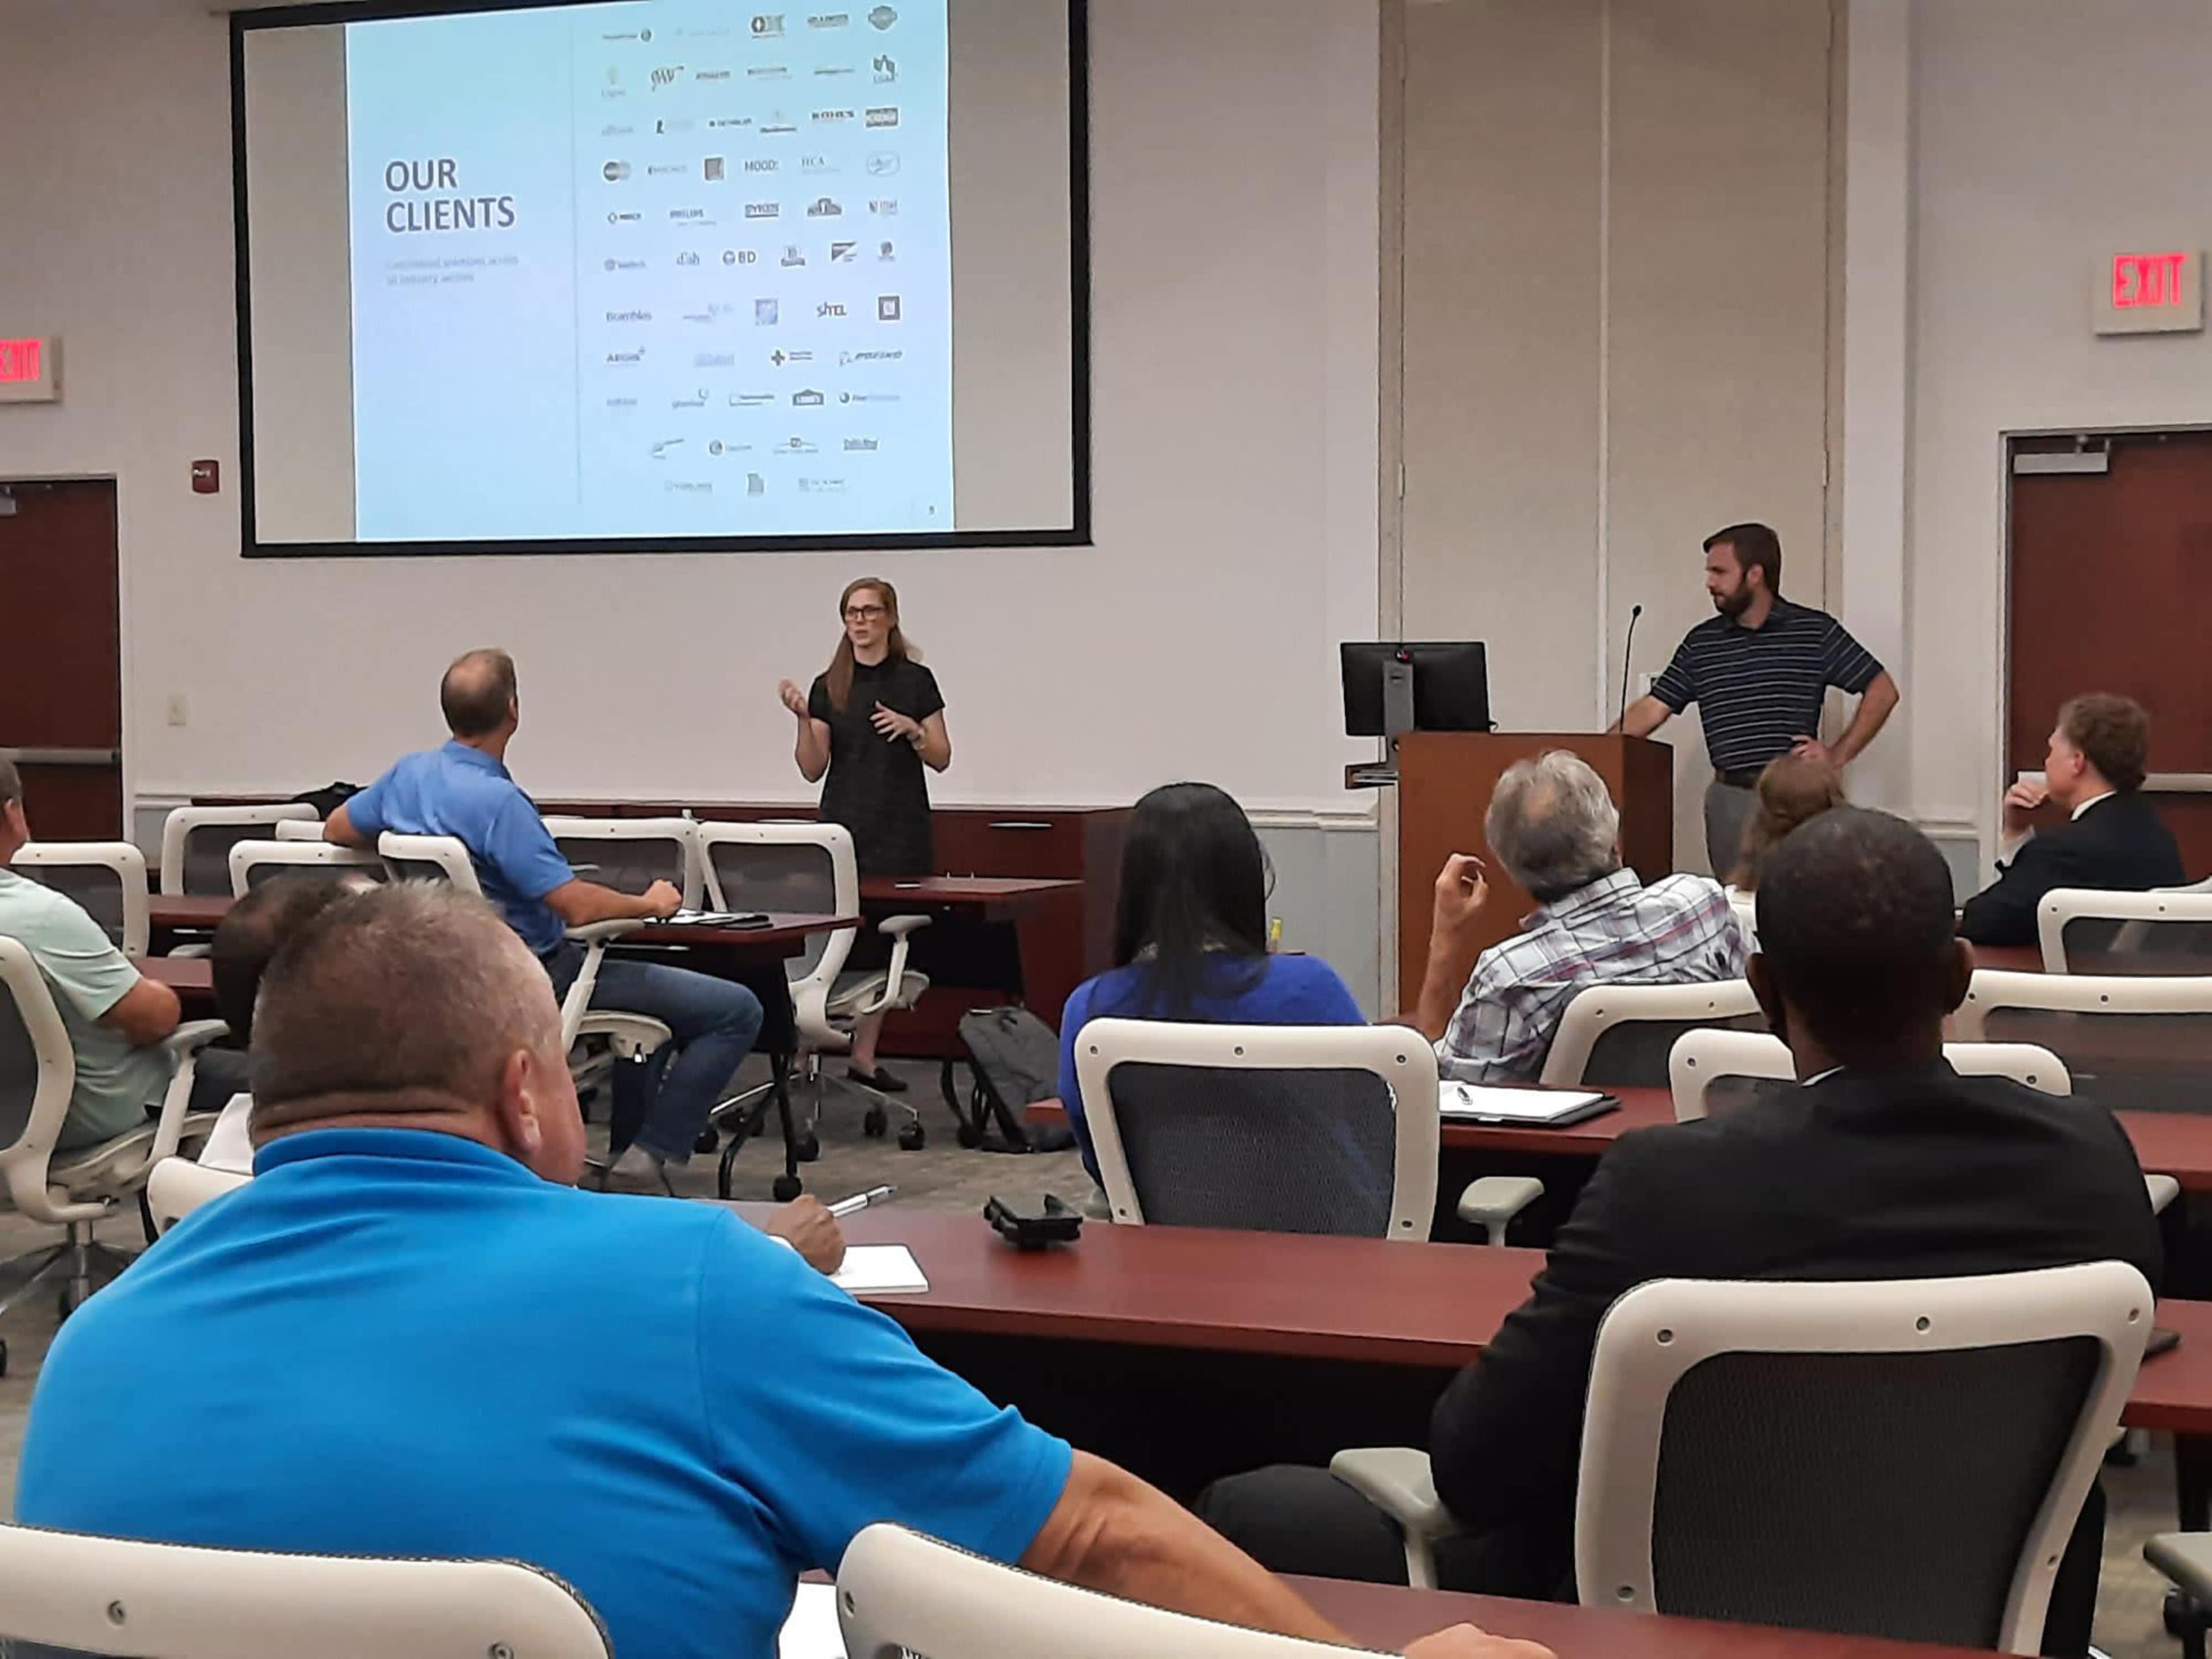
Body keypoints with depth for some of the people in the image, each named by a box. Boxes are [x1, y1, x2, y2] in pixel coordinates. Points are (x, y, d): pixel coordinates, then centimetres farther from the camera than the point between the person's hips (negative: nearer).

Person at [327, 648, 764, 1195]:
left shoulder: (409, 773, -1)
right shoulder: (496, 800, -27)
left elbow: (338, 829, 18)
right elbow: (578, 905, -29)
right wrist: (650, 904, -11)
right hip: (535, 979, -10)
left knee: (650, 983, 33)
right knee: (735, 1011, -10)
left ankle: (629, 1151, 31)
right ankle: (650, 1159, -7)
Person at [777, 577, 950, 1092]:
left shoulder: (915, 681, 2)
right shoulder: (828, 687, 7)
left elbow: (942, 758, 2)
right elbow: (813, 769, 3)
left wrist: (911, 729, -16)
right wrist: (803, 719, -11)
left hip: (900, 830, -1)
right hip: (843, 826, 1)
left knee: (884, 941, 1)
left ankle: (864, 1057, 8)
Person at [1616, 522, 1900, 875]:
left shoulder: (1815, 631, 0)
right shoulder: (1701, 642, 10)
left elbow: (1882, 691, 3)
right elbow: (1653, 708, 8)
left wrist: (1839, 754, -4)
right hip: (1729, 800, 3)